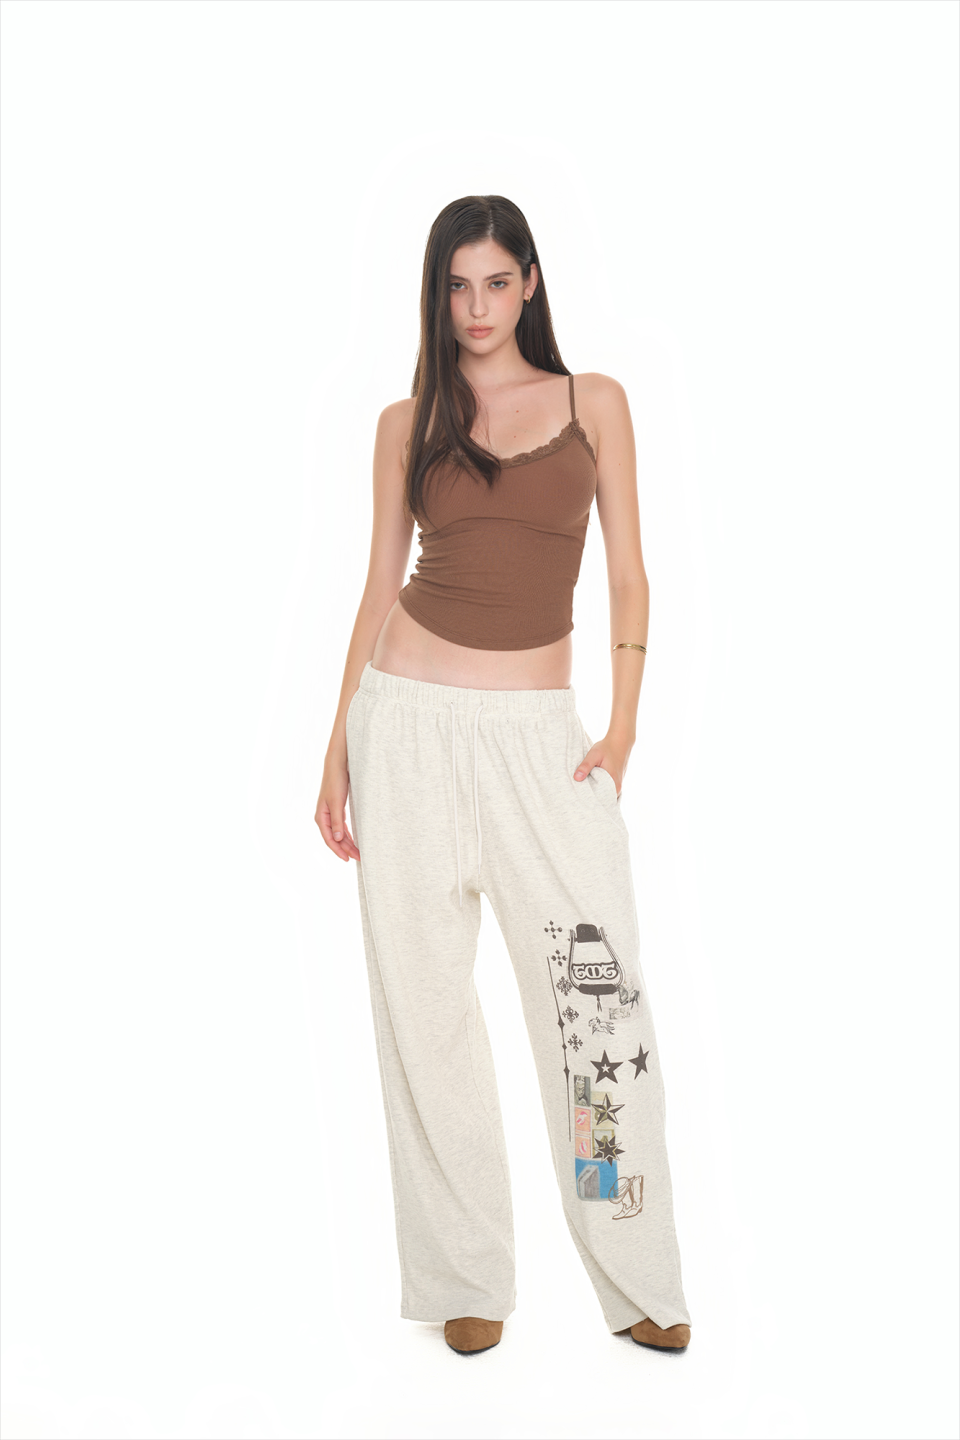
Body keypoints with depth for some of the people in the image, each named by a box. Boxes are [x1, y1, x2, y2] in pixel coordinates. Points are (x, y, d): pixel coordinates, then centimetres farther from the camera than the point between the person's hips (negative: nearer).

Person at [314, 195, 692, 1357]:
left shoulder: (594, 403, 7)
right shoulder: (407, 424, 9)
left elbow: (628, 577, 5)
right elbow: (378, 590, 10)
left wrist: (621, 730, -4)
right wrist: (338, 747, 5)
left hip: (539, 731, -1)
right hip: (410, 718, 1)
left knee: (599, 991, -7)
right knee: (423, 999, 3)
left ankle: (638, 1281, 8)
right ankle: (465, 1279, 17)